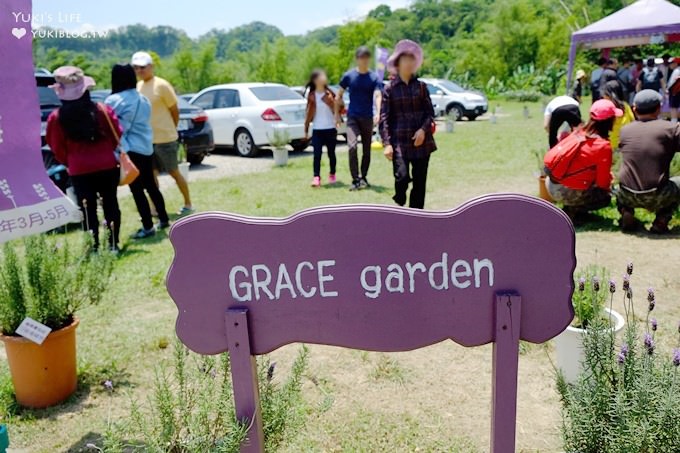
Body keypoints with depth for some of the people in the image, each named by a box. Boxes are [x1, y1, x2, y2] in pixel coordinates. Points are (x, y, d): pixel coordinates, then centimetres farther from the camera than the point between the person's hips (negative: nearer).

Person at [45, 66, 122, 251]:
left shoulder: (56, 118, -6)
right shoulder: (102, 110, -6)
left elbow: (57, 149, 0)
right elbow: (117, 136, 2)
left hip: (79, 171, -1)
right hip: (107, 166, 1)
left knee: (88, 210, 5)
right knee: (110, 205, 12)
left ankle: (94, 248, 7)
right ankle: (113, 244, 16)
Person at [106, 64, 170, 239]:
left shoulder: (113, 101, -10)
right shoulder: (143, 99, 10)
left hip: (129, 150, -7)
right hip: (146, 148, 7)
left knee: (137, 189, -2)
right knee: (150, 185, 17)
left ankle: (148, 227, -1)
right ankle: (164, 219, 24)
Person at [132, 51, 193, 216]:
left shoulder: (161, 85, -13)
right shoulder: (138, 86, 8)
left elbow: (175, 110, -7)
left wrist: (171, 130, 2)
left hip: (165, 139, -7)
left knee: (174, 172, 4)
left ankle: (188, 204, 17)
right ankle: (155, 208, 19)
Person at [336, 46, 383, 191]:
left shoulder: (374, 77, -1)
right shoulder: (349, 75, 1)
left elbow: (378, 96, -14)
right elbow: (339, 95, 8)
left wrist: (378, 113, -31)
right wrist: (337, 114, 4)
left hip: (368, 118, 1)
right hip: (352, 117, -1)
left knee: (366, 150, 8)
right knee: (352, 146, -17)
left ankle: (363, 178, 24)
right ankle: (355, 180, -11)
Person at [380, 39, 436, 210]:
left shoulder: (421, 86, 9)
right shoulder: (390, 89, 2)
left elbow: (430, 112, 8)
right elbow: (384, 119, -2)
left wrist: (424, 129, -11)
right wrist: (386, 143, -12)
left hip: (421, 141, 3)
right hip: (399, 142, -3)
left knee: (420, 182, 5)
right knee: (402, 177, -19)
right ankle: (400, 202, 12)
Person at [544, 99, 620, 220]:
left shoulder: (579, 132, 6)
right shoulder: (603, 146, -15)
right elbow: (602, 182, -7)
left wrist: (608, 175, 18)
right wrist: (609, 185, 16)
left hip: (550, 184, 7)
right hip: (567, 192, -7)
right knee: (605, 197, 17)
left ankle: (572, 206, 14)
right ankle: (572, 210, -1)